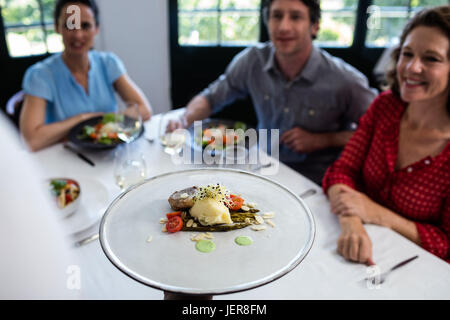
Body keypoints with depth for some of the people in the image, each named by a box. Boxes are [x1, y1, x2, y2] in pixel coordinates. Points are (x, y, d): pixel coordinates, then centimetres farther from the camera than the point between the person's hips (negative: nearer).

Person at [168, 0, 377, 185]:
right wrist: (185, 121, -16)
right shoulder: (252, 61, -8)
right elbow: (210, 98, 5)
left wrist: (320, 140, -15)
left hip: (315, 185, -3)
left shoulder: (344, 80, -18)